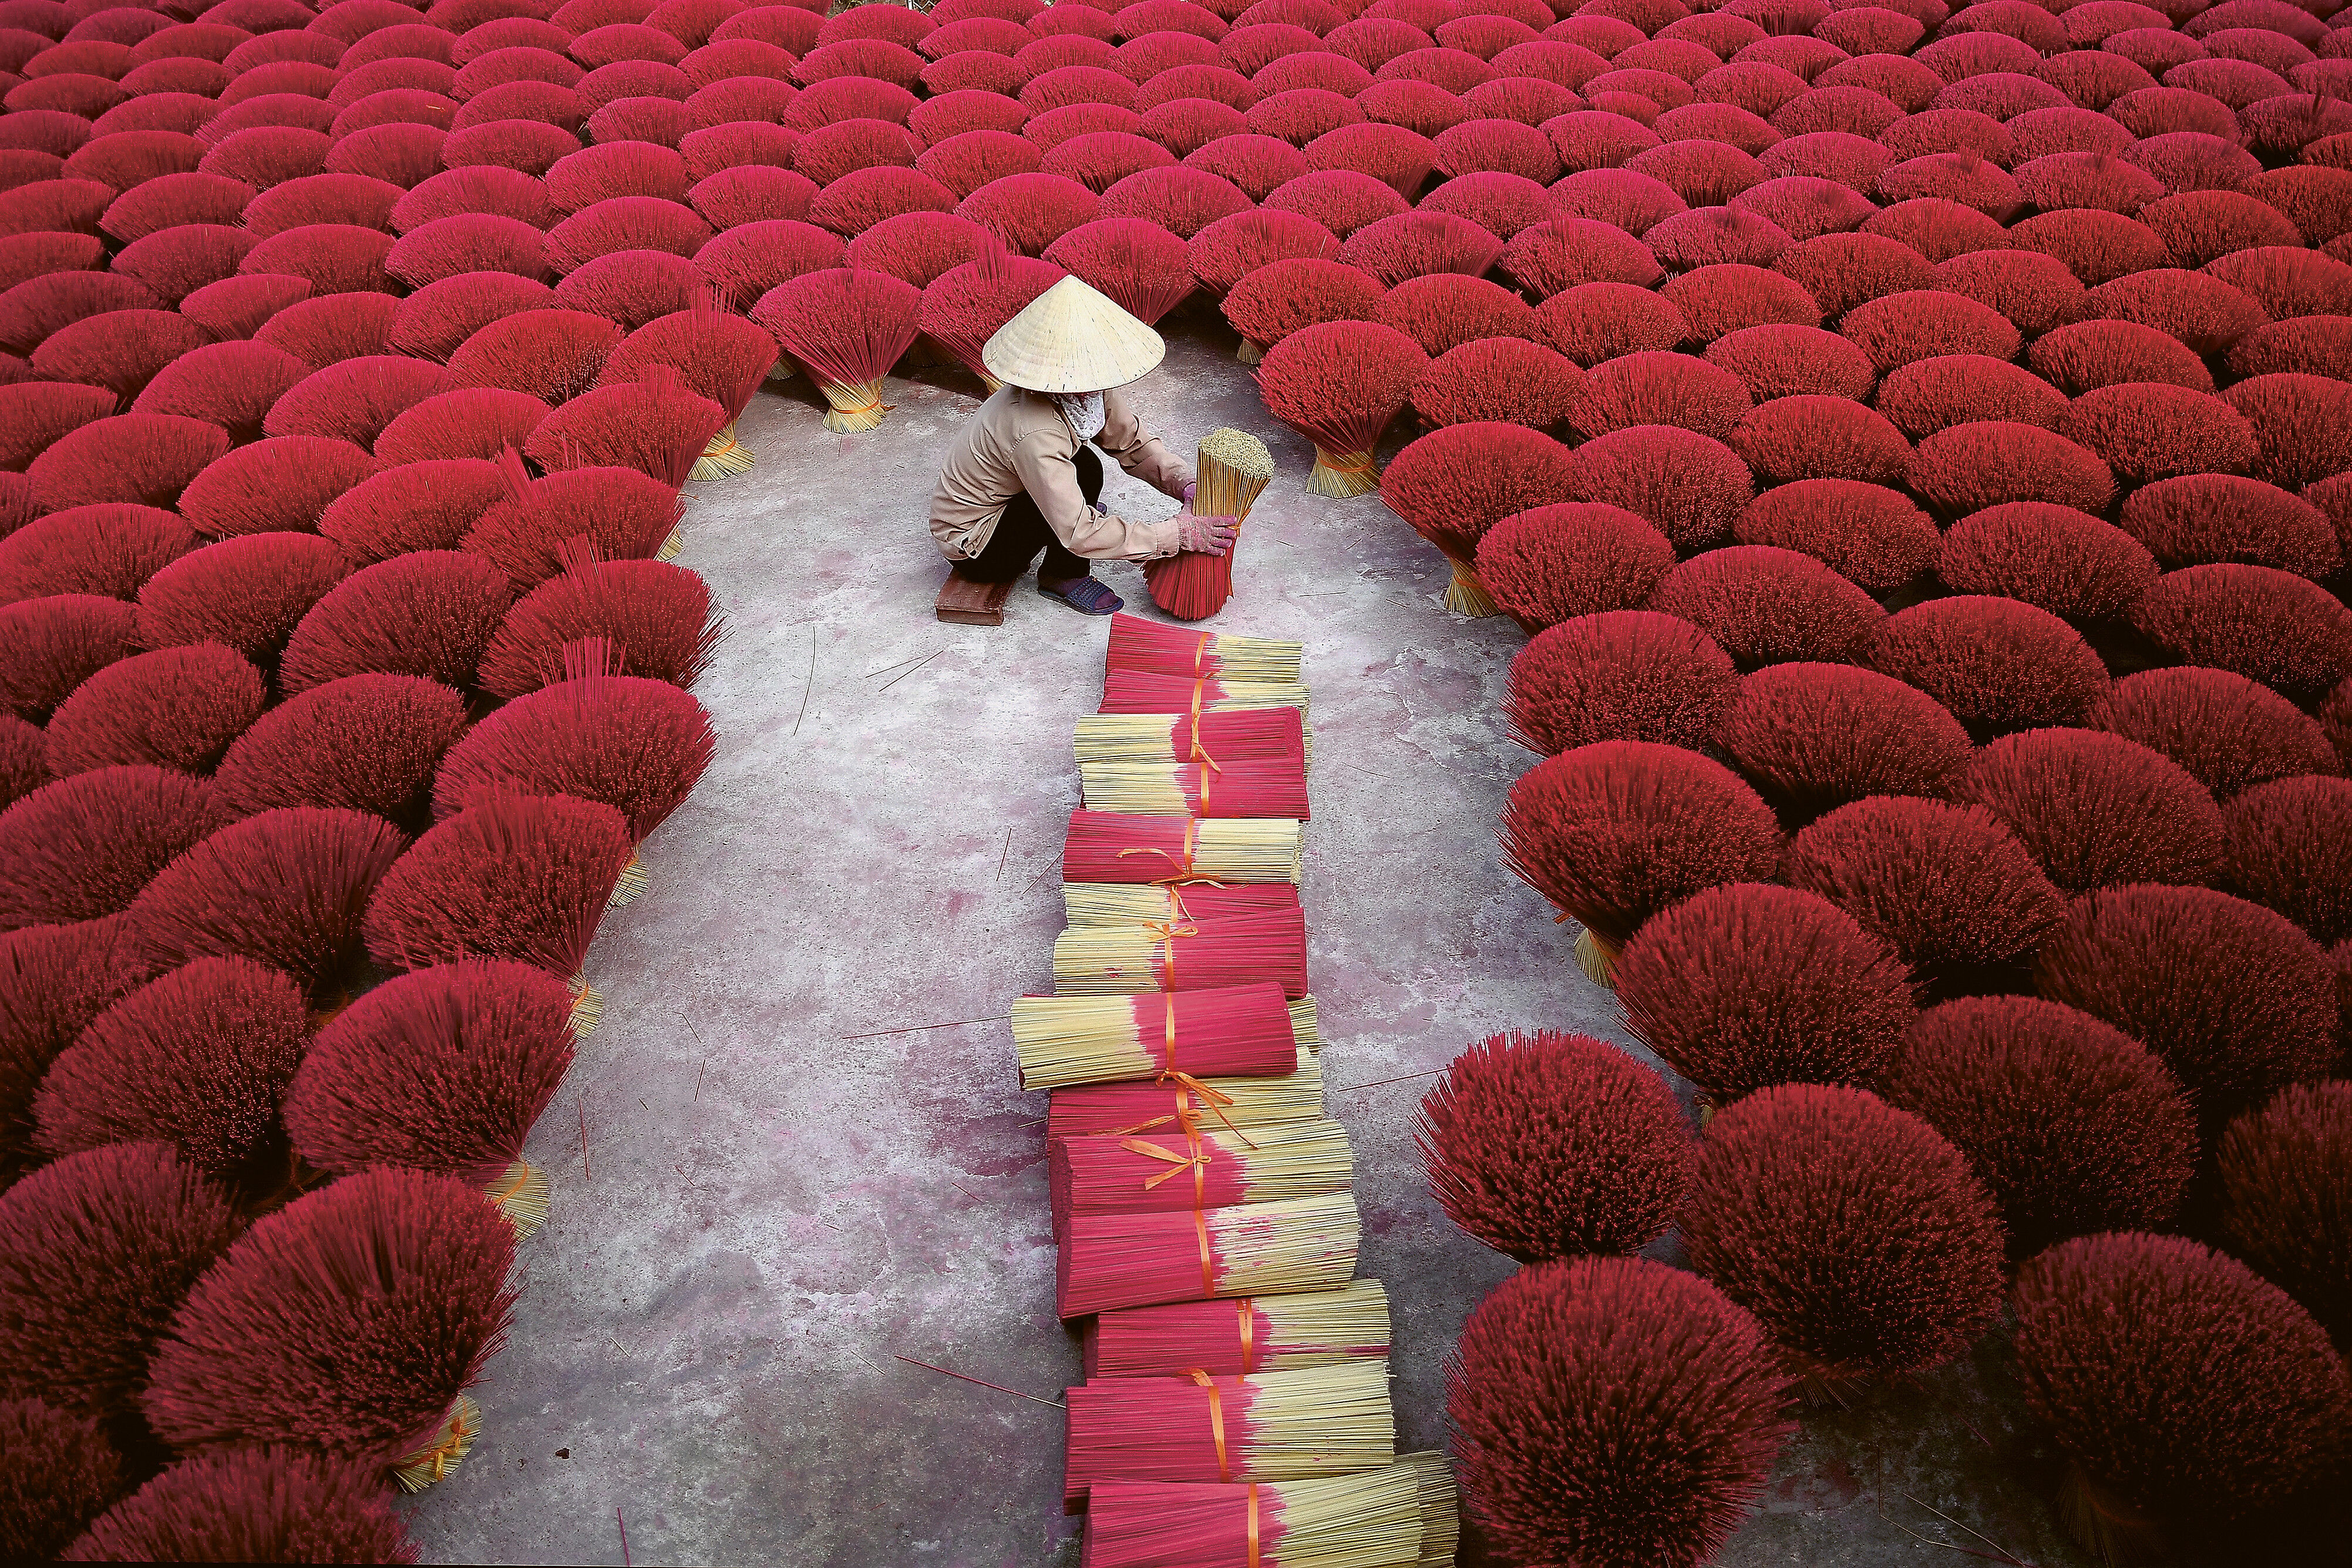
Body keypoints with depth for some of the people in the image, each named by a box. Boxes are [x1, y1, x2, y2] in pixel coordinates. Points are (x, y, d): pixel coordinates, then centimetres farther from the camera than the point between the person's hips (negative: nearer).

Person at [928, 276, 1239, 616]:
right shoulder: (1035, 435, -36)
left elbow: (1133, 442, 1)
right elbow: (1081, 536, -35)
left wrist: (1185, 484, -17)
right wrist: (1178, 534, -33)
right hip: (969, 548, -8)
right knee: (1085, 470, -23)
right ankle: (1063, 576, -2)